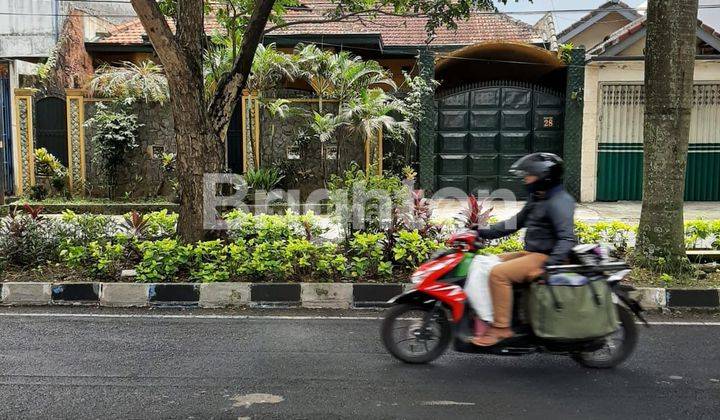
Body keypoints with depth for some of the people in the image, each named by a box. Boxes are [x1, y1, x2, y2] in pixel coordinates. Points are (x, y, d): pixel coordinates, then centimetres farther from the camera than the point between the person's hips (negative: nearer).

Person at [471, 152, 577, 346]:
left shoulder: (560, 201, -15)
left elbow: (567, 238, -24)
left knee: (499, 273, -24)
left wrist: (547, 265, -34)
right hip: (531, 253, 11)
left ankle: (501, 327, -17)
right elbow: (515, 222, 20)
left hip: (545, 257, -11)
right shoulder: (537, 199, 17)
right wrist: (483, 232, 13)